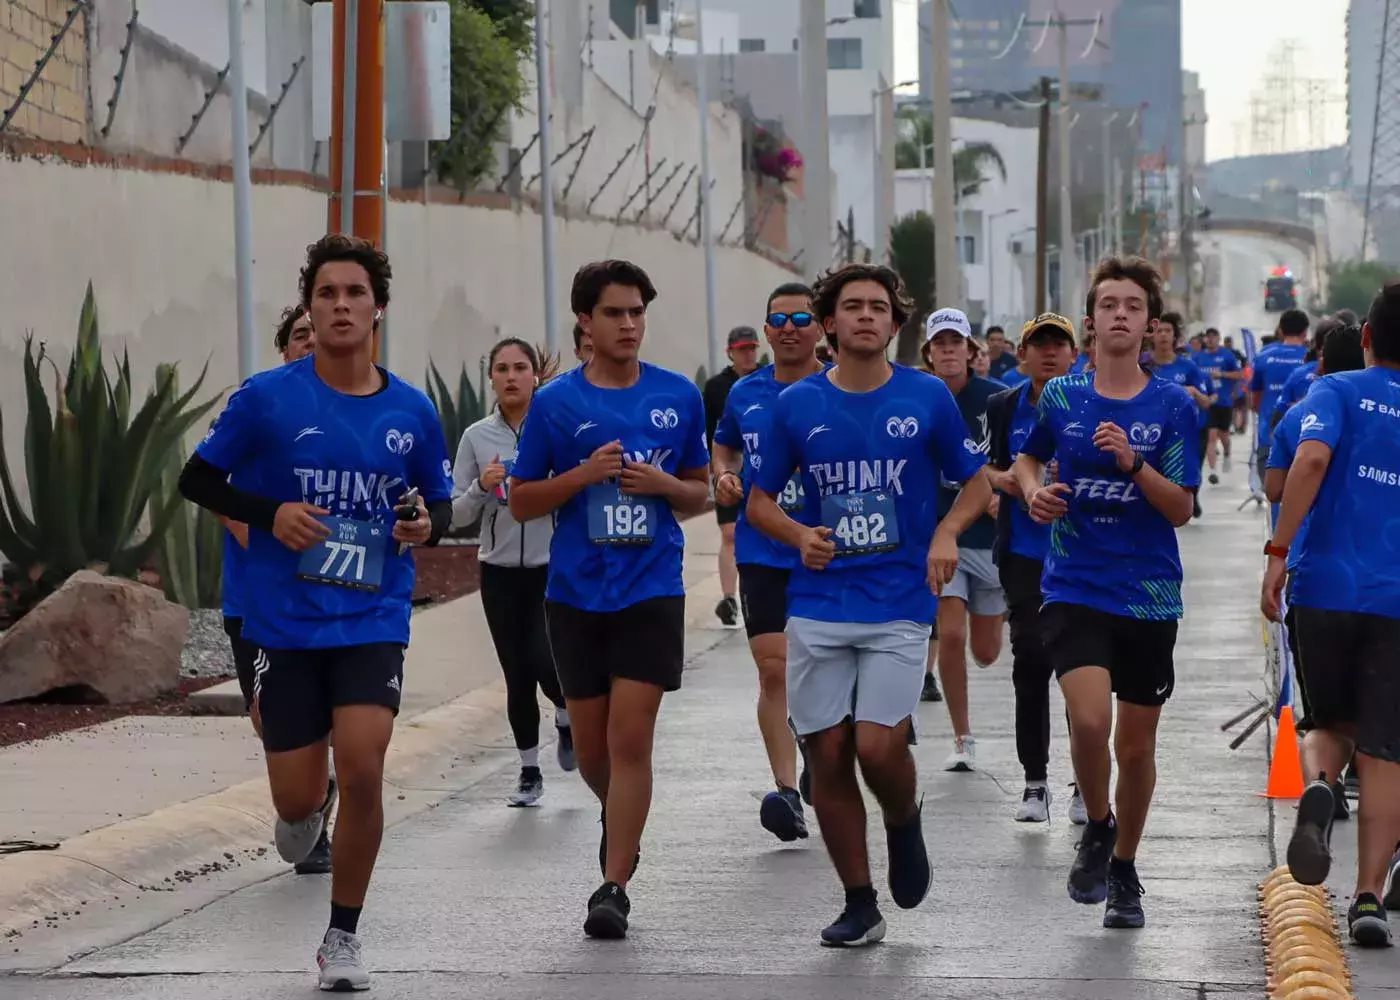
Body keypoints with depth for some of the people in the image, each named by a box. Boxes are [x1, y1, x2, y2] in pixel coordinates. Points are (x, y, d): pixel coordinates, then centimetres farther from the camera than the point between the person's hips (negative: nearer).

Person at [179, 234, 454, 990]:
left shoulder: (411, 411, 2)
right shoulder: (267, 398, -5)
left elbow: (440, 502, 14)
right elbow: (197, 479, 2)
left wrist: (427, 524, -9)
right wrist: (270, 513, -14)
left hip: (373, 623, 1)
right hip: (285, 623, -1)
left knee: (362, 771, -16)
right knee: (297, 798, 2)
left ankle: (343, 938, 3)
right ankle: (307, 812, 43)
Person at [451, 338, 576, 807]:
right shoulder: (476, 437, 2)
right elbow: (457, 514, 4)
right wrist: (481, 486, -14)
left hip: (553, 567, -2)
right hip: (500, 572, 2)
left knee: (547, 660, -15)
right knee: (517, 675, 4)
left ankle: (567, 720, 19)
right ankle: (529, 771, 19)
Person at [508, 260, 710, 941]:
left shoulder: (680, 397, 3)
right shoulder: (556, 403, 0)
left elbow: (703, 494, 12)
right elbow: (520, 503, 3)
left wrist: (666, 485, -9)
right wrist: (584, 474, -13)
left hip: (652, 590, -1)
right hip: (576, 594, 1)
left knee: (630, 735, -11)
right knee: (590, 746, 9)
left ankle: (614, 886, -7)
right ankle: (620, 821, 41)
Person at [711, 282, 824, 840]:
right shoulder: (746, 393, 7)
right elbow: (724, 444, 25)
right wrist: (725, 476, 5)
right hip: (762, 553, 1)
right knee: (773, 670, -10)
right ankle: (787, 790, -12)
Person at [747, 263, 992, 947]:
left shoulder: (928, 398, 1)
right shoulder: (797, 405, 4)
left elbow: (977, 482, 10)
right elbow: (759, 502, 12)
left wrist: (947, 532, -10)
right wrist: (798, 536, -9)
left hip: (900, 603, -2)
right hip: (818, 604, 2)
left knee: (879, 746, -15)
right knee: (828, 754, 0)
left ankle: (905, 825, 20)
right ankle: (859, 904, 13)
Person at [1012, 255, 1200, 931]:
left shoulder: (1173, 406, -2)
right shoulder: (1061, 398, 3)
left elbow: (1182, 509, -7)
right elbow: (1028, 458, 23)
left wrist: (1133, 464, -22)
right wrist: (1034, 491, 1)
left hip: (1149, 596, 0)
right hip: (1075, 589, 0)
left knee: (1136, 745, 9)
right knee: (1089, 717, -22)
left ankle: (1124, 868, 31)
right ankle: (1097, 829, 6)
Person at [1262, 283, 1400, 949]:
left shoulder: (1338, 391, 2)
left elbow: (1312, 458, -17)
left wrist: (1279, 552, -17)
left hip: (1326, 588, -1)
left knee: (1329, 723, 18)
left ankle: (1316, 788, -16)